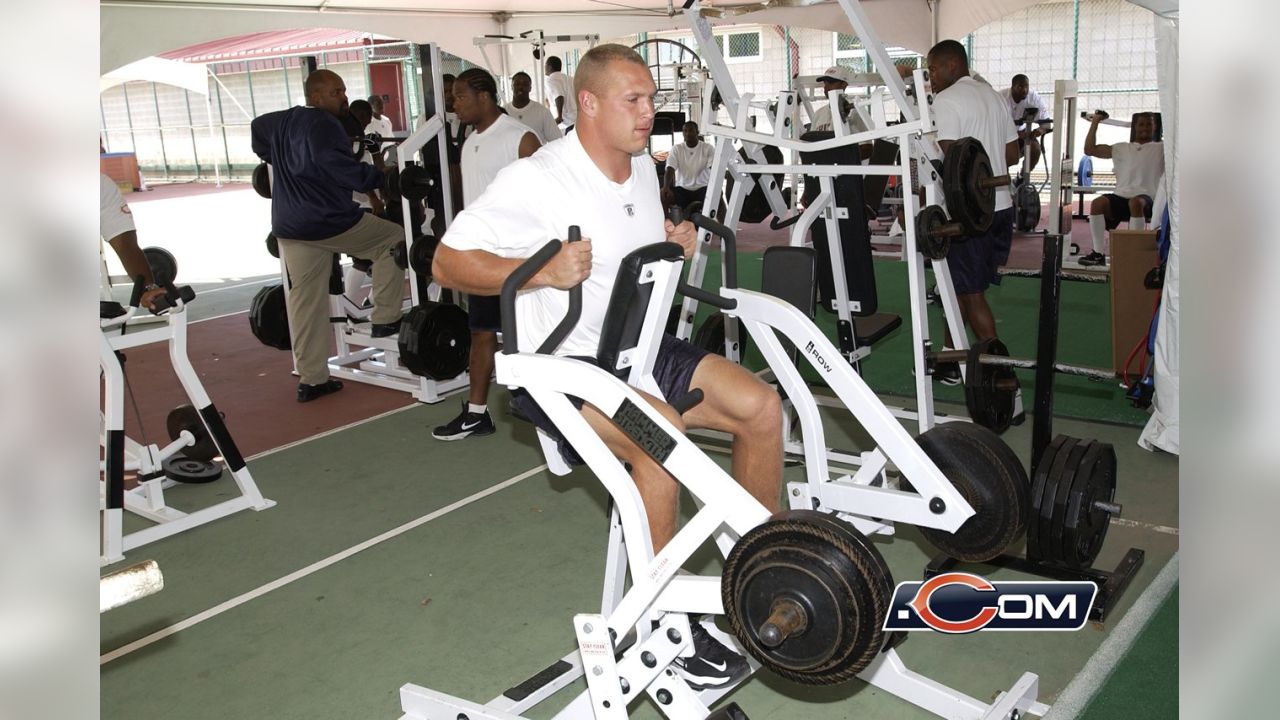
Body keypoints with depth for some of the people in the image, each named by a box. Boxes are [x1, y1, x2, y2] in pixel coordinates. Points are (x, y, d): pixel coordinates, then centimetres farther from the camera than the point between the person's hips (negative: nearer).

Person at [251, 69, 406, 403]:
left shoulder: (281, 121, 18)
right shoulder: (324, 125, -12)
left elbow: (256, 127, 38)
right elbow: (345, 172, -20)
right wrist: (382, 176, -7)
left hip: (289, 226, 9)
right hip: (327, 220, -8)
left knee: (306, 300, 11)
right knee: (392, 238, 11)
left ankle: (311, 379, 16)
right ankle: (385, 319, 9)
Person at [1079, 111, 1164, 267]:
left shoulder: (1161, 149, 18)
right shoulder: (1121, 148, 25)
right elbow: (1090, 149, 20)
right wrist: (1095, 122, 20)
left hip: (1145, 198, -2)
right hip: (1121, 196, 3)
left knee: (1135, 202, -39)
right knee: (1098, 202, -30)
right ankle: (1098, 254, -24)